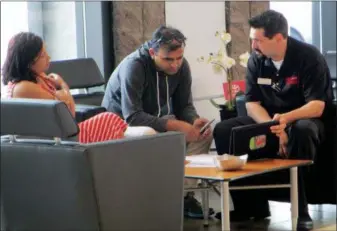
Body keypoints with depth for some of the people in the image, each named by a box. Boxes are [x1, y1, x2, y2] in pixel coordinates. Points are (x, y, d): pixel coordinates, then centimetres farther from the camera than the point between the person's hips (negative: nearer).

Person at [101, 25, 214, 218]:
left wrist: (195, 121, -26)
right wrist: (175, 126, -40)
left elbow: (184, 106, -1)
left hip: (158, 119, 6)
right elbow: (132, 117, -32)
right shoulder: (134, 66, -27)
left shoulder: (181, 66, -8)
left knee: (204, 133, -15)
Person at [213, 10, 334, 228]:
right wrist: (273, 128, -25)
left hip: (304, 118, -5)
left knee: (302, 131, -40)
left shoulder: (309, 57, -19)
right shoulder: (256, 60, -5)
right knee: (223, 131, -17)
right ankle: (251, 205, -9)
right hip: (267, 120, 5)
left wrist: (286, 119, -43)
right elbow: (252, 103, -5)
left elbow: (317, 107, -24)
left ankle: (300, 210, -29)